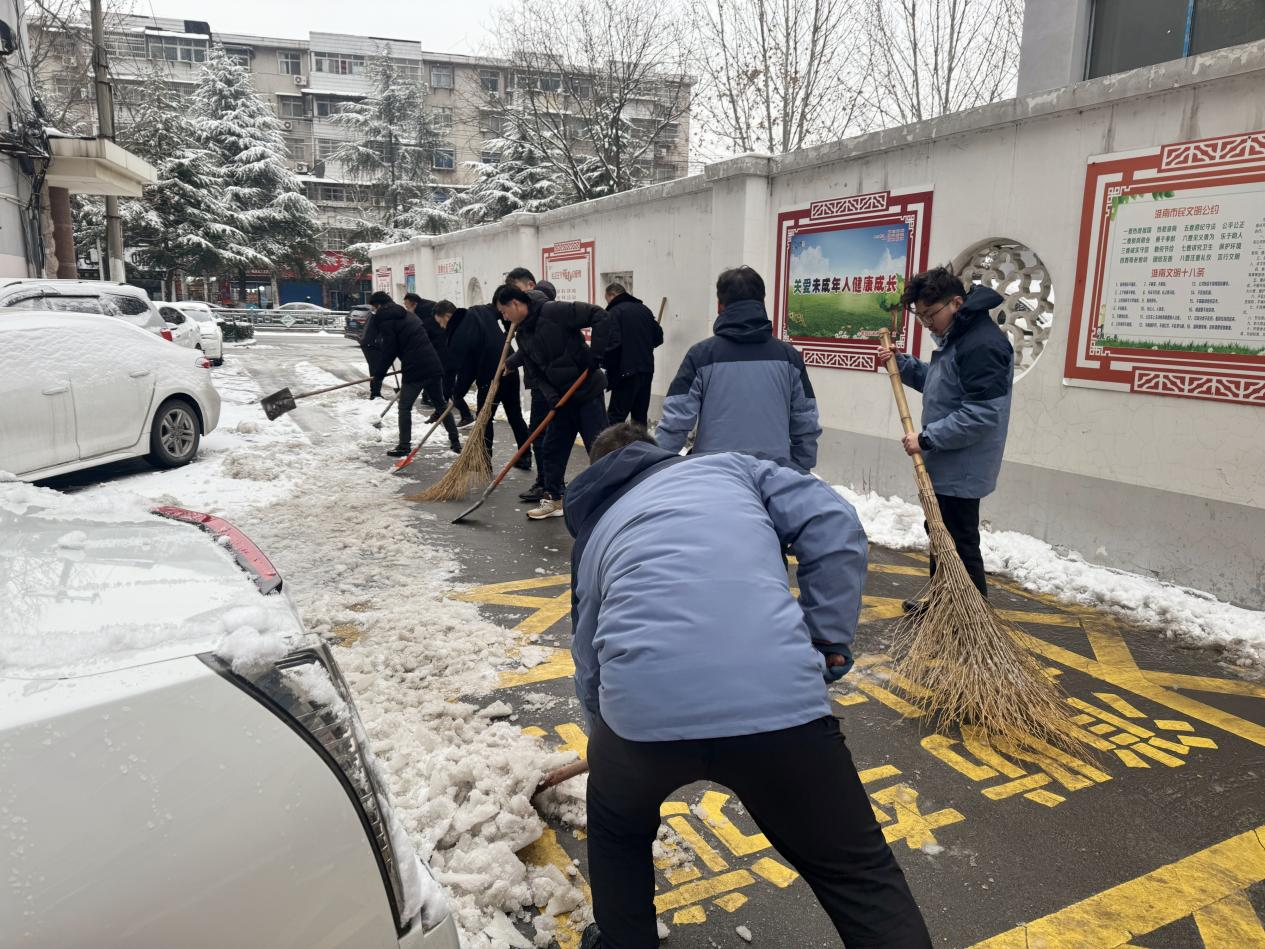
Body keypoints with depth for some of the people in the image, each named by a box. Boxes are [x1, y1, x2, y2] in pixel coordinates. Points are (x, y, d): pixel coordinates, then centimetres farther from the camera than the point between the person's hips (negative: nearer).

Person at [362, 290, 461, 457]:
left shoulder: (386, 320, -5)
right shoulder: (409, 315, 21)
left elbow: (388, 352, -9)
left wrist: (377, 377, -1)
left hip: (414, 368, -8)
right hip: (433, 364, 8)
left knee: (405, 407, 4)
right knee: (440, 403, 16)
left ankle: (404, 446, 2)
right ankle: (455, 441, 18)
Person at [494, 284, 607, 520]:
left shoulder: (552, 311, -17)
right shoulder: (522, 336, 8)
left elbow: (598, 315, -18)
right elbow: (536, 372, 7)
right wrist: (551, 396, -9)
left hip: (588, 390, -8)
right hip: (562, 397, 8)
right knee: (552, 449, 12)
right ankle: (553, 499, 25)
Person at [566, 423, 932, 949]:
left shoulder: (593, 532, 27)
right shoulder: (730, 465, 24)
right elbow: (834, 524, 8)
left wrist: (606, 735, 50)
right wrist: (826, 639, 13)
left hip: (639, 705, 2)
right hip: (779, 696, -1)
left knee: (616, 833, 36)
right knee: (861, 877, 20)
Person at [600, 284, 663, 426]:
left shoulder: (614, 312, -8)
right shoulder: (644, 309, 13)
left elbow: (613, 343, -19)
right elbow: (658, 336, 16)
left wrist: (605, 364, -6)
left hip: (626, 372, -7)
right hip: (647, 370, 7)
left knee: (615, 417, -5)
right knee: (641, 416, 14)